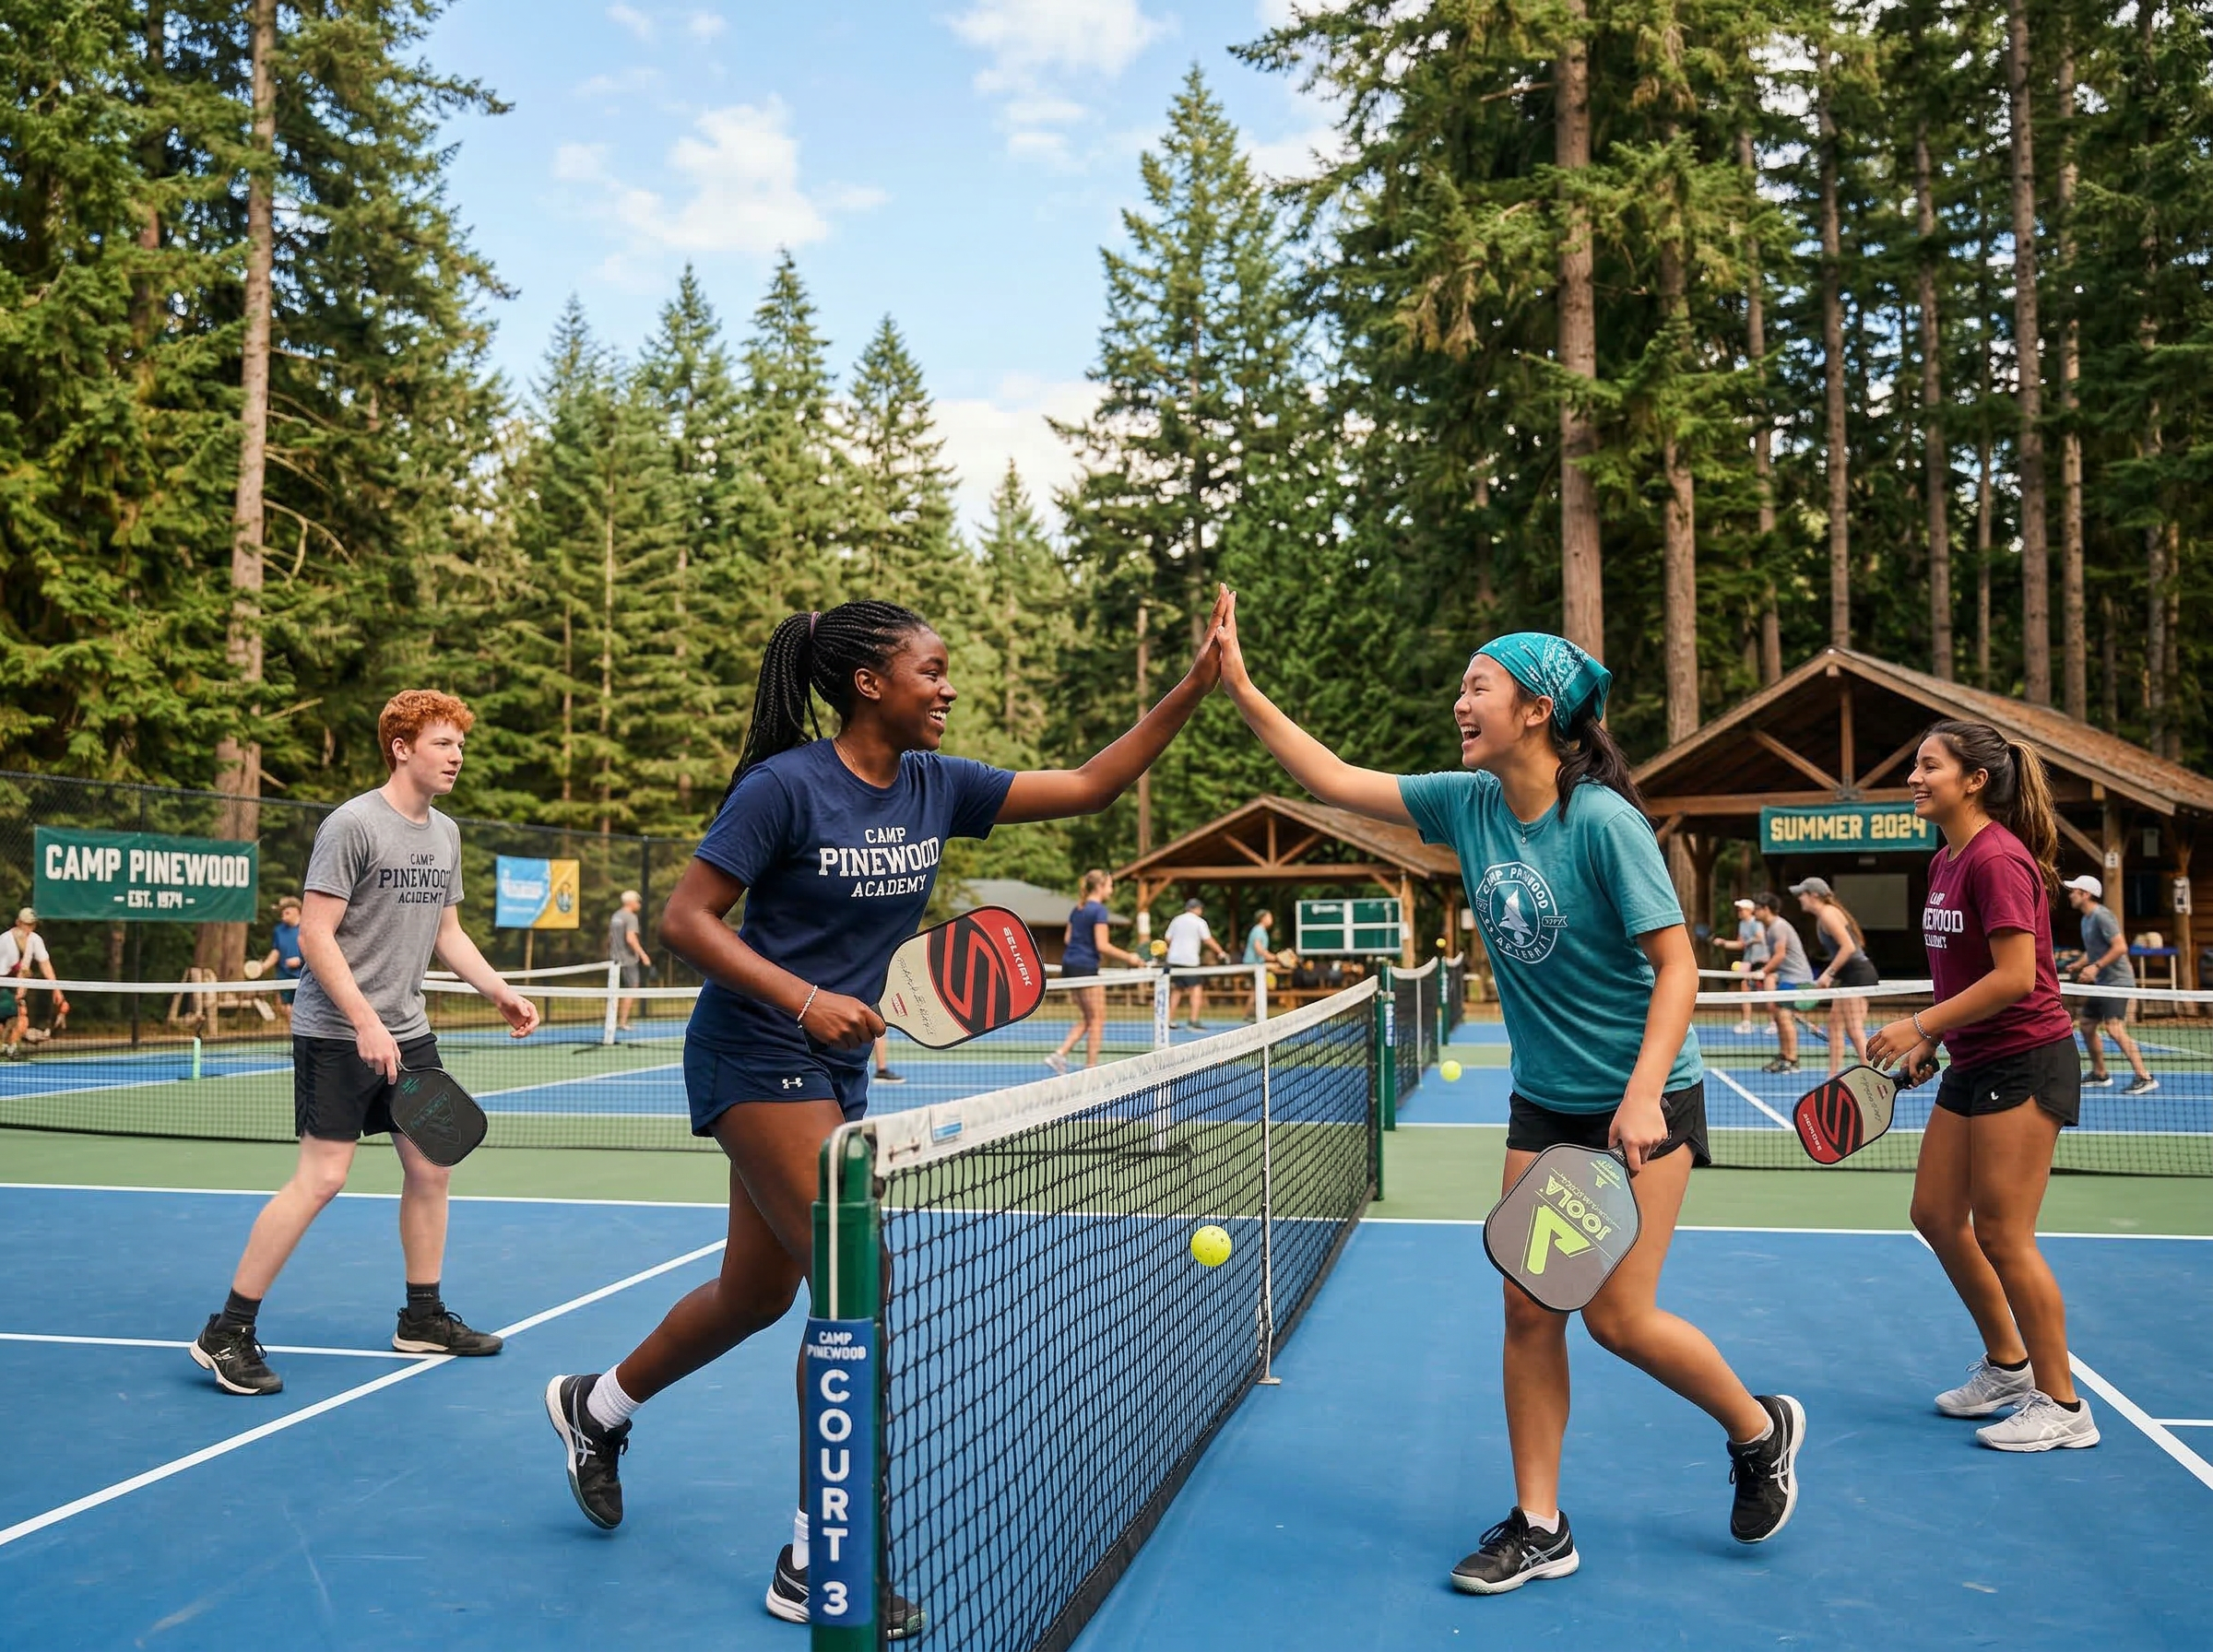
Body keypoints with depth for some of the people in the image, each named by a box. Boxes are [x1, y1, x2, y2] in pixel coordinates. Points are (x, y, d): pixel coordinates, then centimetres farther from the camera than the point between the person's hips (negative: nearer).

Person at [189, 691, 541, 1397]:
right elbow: (316, 936, -17)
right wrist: (366, 1022, -23)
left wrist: (501, 992, 6)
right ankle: (227, 1333, 3)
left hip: (407, 1032, 8)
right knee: (321, 1177, -10)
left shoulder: (445, 833, 10)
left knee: (431, 1167, 9)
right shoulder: (352, 825, -14)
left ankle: (422, 1318, 23)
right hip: (336, 1034, -8)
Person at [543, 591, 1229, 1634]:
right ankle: (816, 1567, 3)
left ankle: (595, 1407, 45)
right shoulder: (785, 786, -17)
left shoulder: (935, 786, 2)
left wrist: (1195, 686, -4)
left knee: (758, 1294, 17)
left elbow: (1089, 786, 3)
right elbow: (685, 919, -16)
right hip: (756, 1055, -8)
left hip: (834, 1068, 8)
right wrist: (804, 998, -28)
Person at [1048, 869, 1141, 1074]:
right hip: (1086, 968, -8)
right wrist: (1129, 958, -12)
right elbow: (1102, 946, -19)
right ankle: (1091, 1068, 3)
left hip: (1069, 965, 9)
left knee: (1086, 1019, 16)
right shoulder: (1099, 910, -13)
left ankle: (1059, 1055, 4)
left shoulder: (1077, 909, 13)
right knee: (1097, 1019, 2)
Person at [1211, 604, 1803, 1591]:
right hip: (1542, 1103, 6)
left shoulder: (1603, 821, -21)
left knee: (1617, 1317, -3)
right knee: (1529, 1307, 4)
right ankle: (1539, 1528, 17)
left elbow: (1677, 964, -19)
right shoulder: (1469, 803, -3)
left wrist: (1643, 1096, -29)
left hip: (1641, 1099, -6)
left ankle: (1760, 1430, 27)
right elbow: (1335, 781, 1)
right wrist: (1242, 690, -5)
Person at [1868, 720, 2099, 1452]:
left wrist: (1919, 1025, -21)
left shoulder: (1998, 859, -18)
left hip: (2025, 1061, -9)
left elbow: (2014, 977, -24)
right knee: (1936, 1215, 13)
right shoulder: (1945, 861, 10)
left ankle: (2061, 1406, 12)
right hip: (1972, 1065, 9)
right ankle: (2007, 1363, 31)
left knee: (2002, 1234, -3)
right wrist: (1930, 1041, 9)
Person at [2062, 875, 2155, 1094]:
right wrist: (2078, 966, 12)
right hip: (2100, 983, 10)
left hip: (2116, 981, -10)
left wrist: (2096, 967, -28)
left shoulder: (2101, 915, -16)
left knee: (2114, 1029, -19)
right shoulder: (2086, 919, 14)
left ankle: (2144, 1078, -17)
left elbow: (2120, 947, -24)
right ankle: (2100, 1075, 24)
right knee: (2087, 1026, 13)